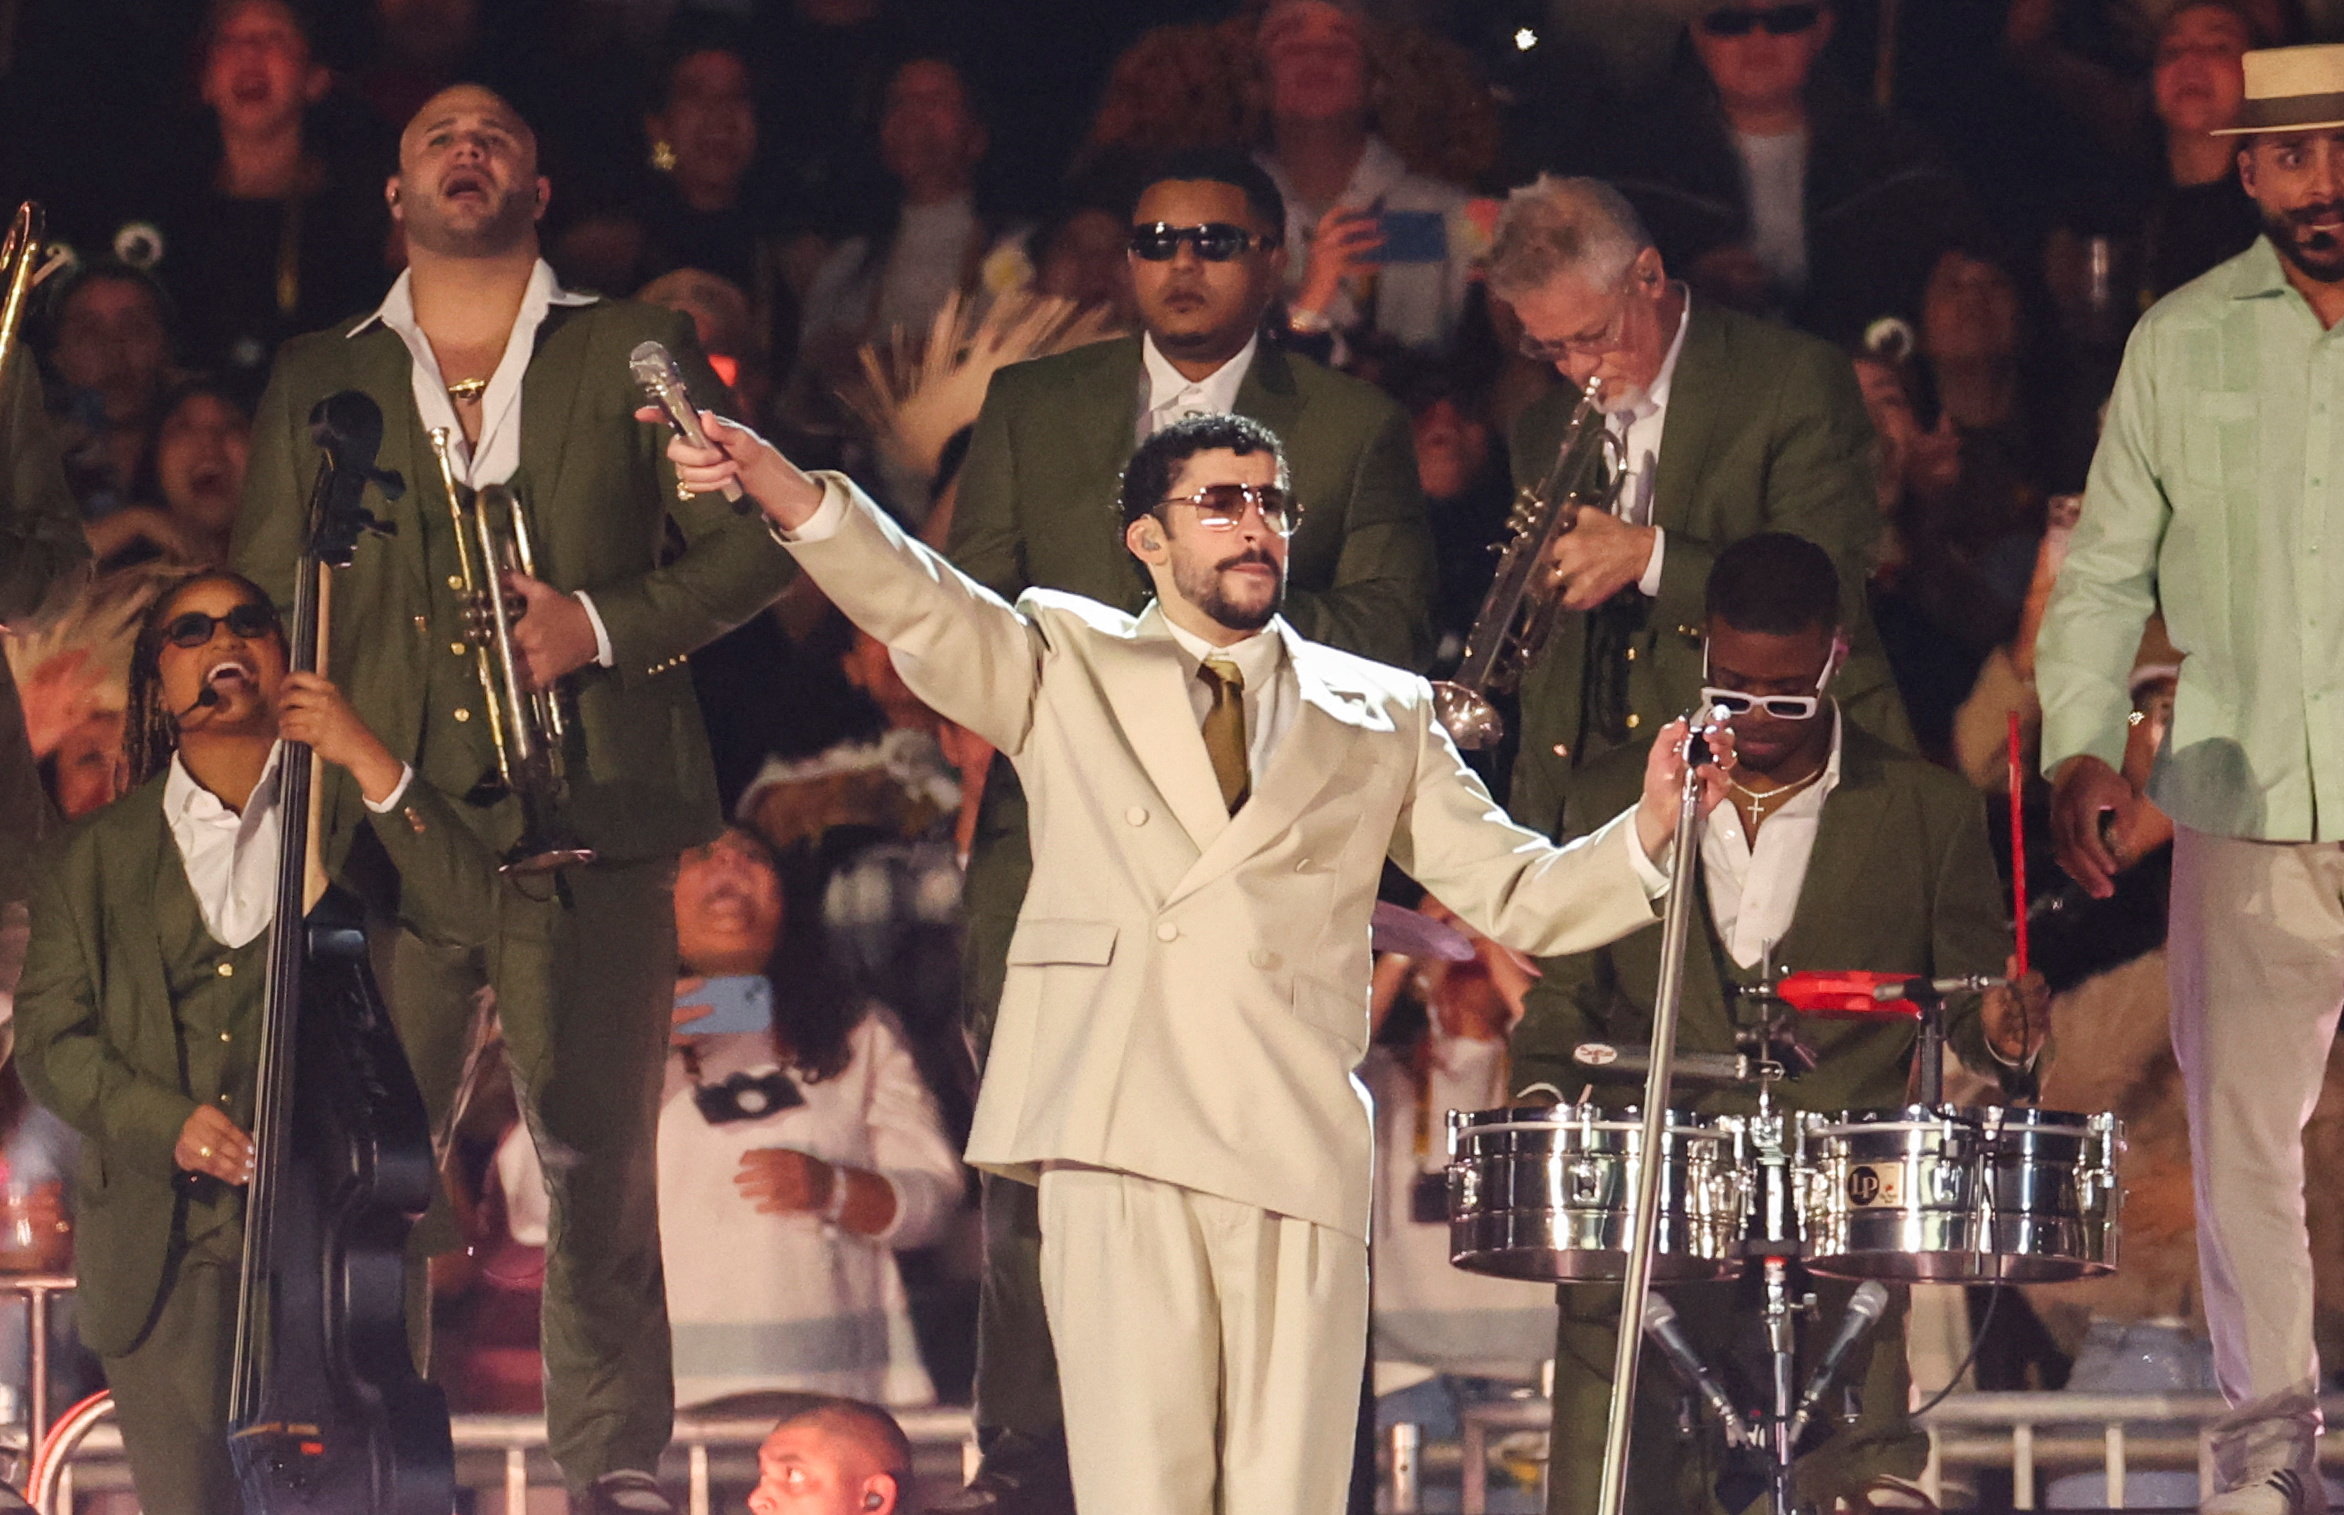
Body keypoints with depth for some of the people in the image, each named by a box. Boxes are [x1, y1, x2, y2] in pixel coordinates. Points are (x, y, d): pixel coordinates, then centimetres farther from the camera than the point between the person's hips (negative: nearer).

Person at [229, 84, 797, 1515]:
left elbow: (748, 542, 8)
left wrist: (605, 625, -8)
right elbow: (265, 607, 16)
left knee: (599, 1156, -2)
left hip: (586, 809, -1)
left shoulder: (635, 350, 12)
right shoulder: (319, 380, 17)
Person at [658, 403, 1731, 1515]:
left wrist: (1646, 835, -4)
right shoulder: (1067, 666, 16)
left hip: (1298, 1154, 2)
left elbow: (1517, 896, 16)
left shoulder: (1379, 716, 20)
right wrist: (790, 496, -20)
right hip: (1119, 1141, -1)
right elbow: (920, 608, -1)